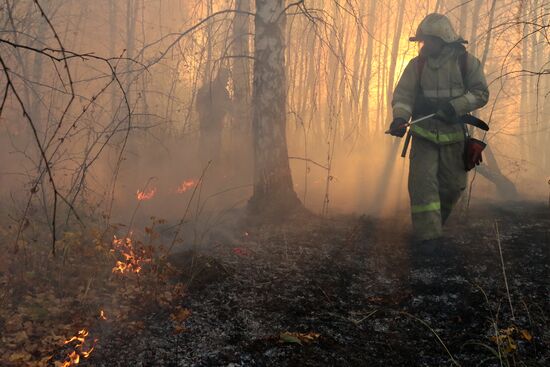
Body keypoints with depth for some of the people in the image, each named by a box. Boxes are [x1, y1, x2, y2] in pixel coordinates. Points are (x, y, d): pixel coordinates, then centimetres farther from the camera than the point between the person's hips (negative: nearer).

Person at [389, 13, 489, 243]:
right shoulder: (417, 64, 1)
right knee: (422, 182, -13)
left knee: (452, 185, 8)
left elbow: (481, 93, -3)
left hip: (453, 135, 1)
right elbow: (403, 94, -4)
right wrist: (400, 117, -25)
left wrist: (455, 106, -20)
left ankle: (435, 223, 33)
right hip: (424, 134, 0)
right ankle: (428, 236, -10)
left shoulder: (466, 62, -2)